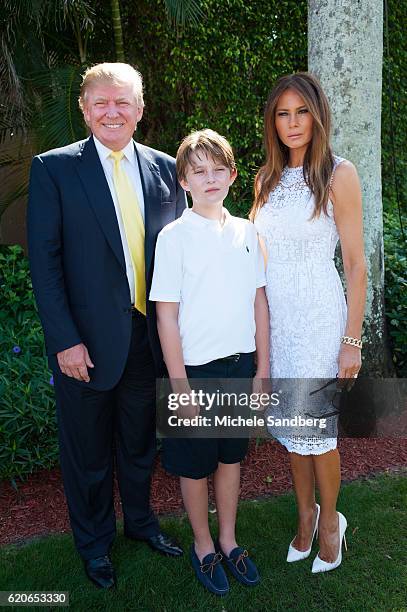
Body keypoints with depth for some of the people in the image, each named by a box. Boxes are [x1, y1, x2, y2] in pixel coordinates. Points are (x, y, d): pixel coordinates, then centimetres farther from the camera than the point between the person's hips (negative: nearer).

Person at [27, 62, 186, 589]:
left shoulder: (163, 168, 4)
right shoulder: (54, 168, -7)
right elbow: (44, 260, -10)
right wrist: (65, 340, -14)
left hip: (149, 334, 4)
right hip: (88, 340, -3)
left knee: (140, 439, 21)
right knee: (87, 450, 15)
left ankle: (140, 520, 47)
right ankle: (93, 542, 40)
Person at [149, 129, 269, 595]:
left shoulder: (246, 232, 2)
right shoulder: (174, 237, -10)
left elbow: (258, 301, 5)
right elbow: (166, 315, -11)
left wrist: (263, 368, 4)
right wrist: (179, 384, -12)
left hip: (241, 365, 4)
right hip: (197, 368, -4)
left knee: (231, 455, 18)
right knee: (195, 464, 12)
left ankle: (228, 540, 39)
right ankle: (203, 545, 35)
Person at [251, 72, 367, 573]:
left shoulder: (338, 175, -7)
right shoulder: (266, 180, 8)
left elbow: (356, 263, -8)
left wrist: (352, 340, -11)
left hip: (317, 317, -5)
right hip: (272, 317, 5)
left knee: (316, 428, 3)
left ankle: (329, 519, 30)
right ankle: (305, 514, 36)